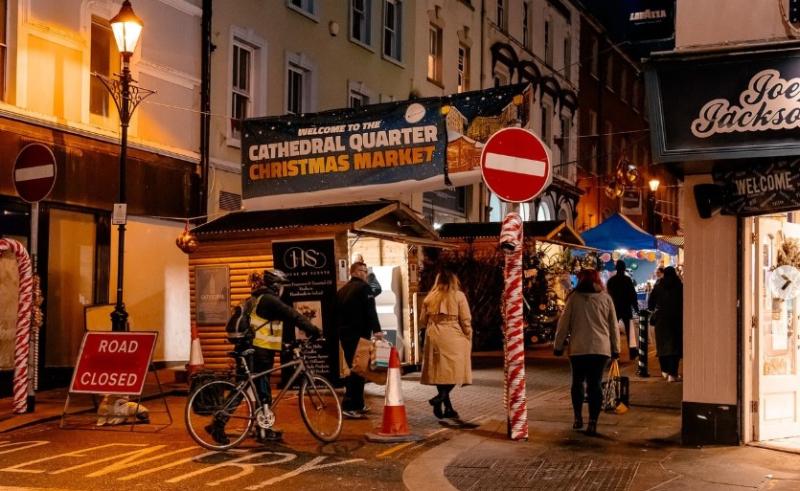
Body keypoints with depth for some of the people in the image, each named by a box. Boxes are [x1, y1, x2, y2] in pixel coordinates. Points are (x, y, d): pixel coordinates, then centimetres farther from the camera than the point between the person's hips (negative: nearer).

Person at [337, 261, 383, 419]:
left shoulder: (342, 290, 17)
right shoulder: (364, 287, -9)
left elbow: (337, 313, 20)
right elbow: (370, 311, -19)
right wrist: (377, 330, -23)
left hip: (345, 335, 9)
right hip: (359, 335, -9)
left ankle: (358, 404, 22)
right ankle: (349, 406, -15)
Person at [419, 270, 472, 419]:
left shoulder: (429, 298, 11)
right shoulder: (458, 295, 1)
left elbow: (422, 320, 13)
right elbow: (466, 320, -3)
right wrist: (468, 337, 8)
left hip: (433, 337, 4)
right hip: (452, 337, -4)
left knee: (440, 371, 8)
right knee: (453, 369, 2)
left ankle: (448, 407, 10)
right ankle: (442, 396, -19)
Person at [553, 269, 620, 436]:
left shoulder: (574, 297, 0)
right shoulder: (606, 298, 6)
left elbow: (564, 323, 1)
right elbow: (614, 326, 8)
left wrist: (558, 345, 9)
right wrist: (615, 348, 15)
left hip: (578, 348, -1)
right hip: (601, 348, 1)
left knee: (578, 382, 15)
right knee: (595, 384, 1)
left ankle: (578, 418, 16)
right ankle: (592, 422, -6)